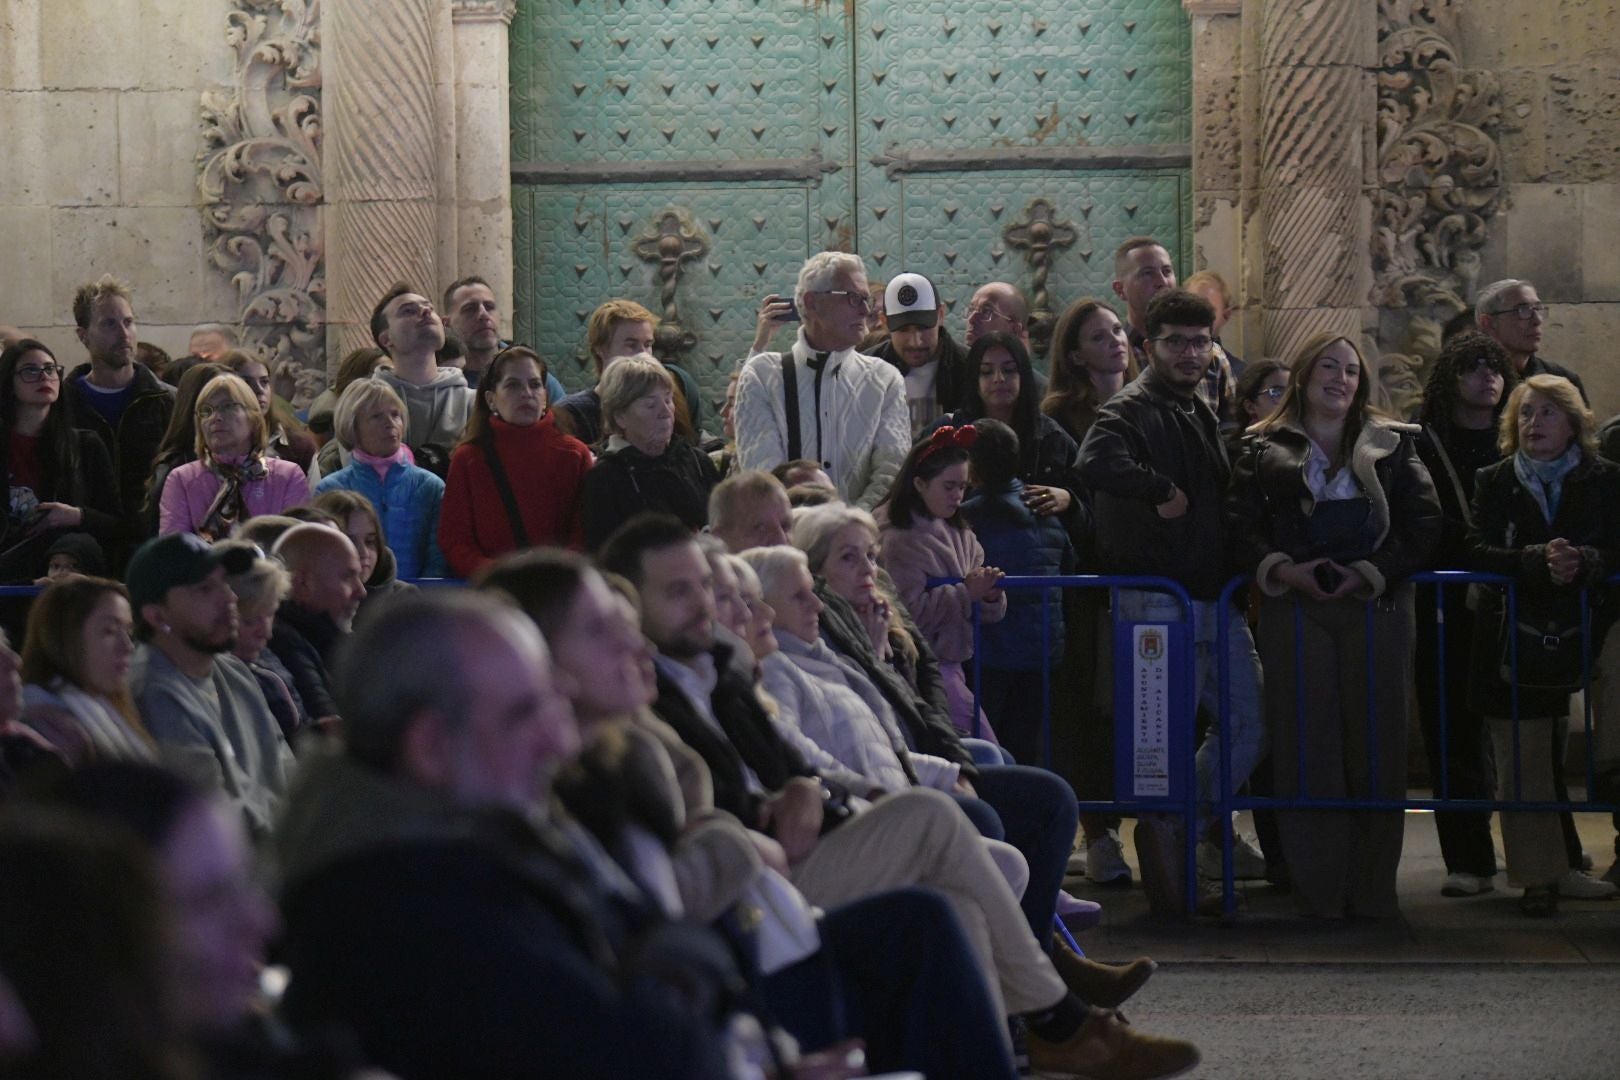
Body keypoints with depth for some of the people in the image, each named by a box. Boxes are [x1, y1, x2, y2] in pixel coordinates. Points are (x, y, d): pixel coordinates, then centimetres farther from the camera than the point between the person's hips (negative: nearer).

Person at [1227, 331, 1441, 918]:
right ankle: (1319, 890, 0)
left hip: (1376, 603, 1)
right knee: (1305, 743, -4)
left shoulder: (1392, 445, 11)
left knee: (1375, 739, -1)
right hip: (1294, 606, -1)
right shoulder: (1265, 449, 9)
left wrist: (1369, 574, -8)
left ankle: (1373, 888, 5)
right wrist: (1284, 571, -13)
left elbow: (1424, 526, 4)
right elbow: (1239, 526, 3)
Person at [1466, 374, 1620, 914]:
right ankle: (1539, 873, 2)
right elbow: (1477, 551, -4)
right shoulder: (1495, 482, 9)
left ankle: (1550, 869, 4)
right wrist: (1539, 561, -21)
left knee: (1571, 759, -5)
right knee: (1521, 759, -3)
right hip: (1515, 641, 0)